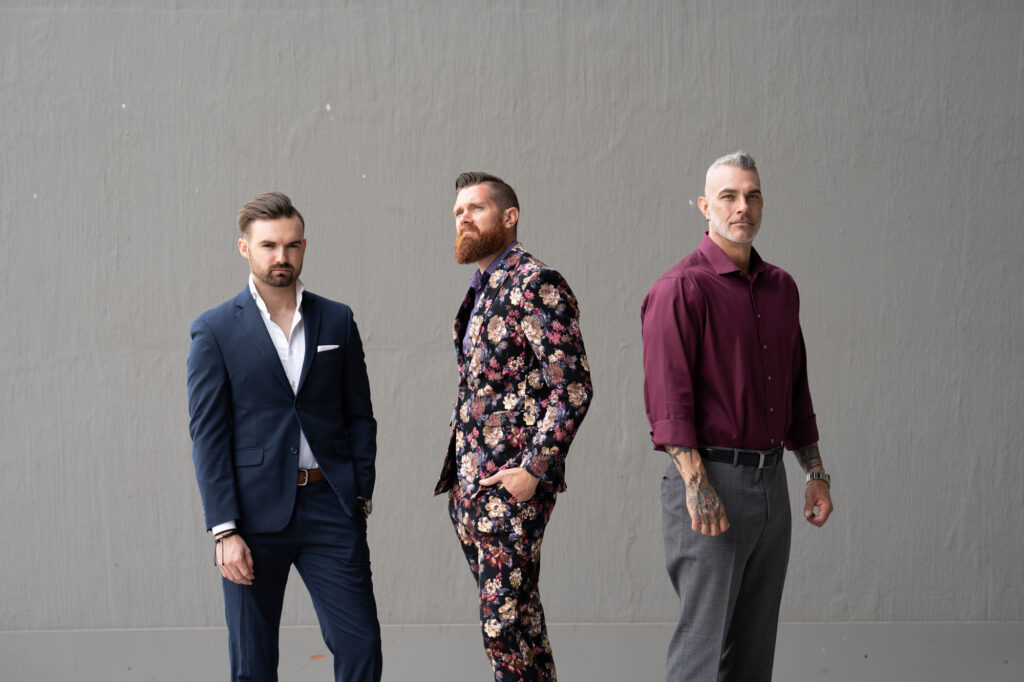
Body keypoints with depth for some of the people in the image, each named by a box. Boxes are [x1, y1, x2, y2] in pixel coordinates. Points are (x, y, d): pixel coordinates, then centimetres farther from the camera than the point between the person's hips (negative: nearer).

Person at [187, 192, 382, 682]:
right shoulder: (215, 330, 0)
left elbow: (360, 415, 12)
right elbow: (208, 435, -4)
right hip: (254, 511, -2)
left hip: (330, 508, 2)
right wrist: (224, 530, -11)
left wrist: (361, 495, 3)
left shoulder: (337, 321, 9)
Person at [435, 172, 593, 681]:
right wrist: (457, 475, 15)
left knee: (504, 622, -9)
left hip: (512, 485, -9)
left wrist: (533, 470, -20)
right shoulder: (481, 292, 18)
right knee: (518, 617, 13)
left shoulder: (536, 285, -10)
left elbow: (573, 387, -17)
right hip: (469, 486, 9)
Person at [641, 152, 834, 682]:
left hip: (770, 480, 7)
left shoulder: (781, 287, 14)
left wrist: (816, 473, 18)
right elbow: (667, 394, -16)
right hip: (710, 480, -7)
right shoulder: (681, 289, -9)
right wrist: (696, 485, -23)